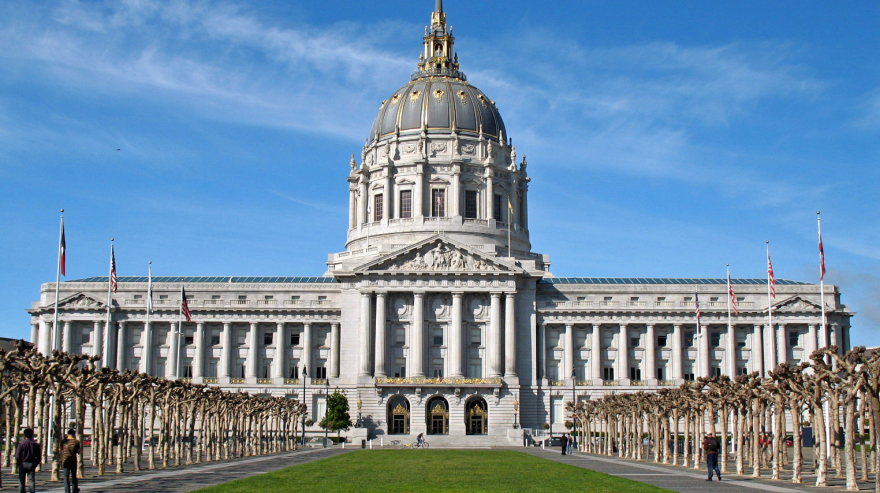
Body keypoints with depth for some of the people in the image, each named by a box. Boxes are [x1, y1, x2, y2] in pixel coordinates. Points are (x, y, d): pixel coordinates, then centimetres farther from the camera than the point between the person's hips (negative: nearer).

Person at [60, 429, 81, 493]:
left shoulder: (63, 441, 3)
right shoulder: (76, 441, -2)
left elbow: (61, 451, 5)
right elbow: (78, 452, 2)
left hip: (65, 460, 0)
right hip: (73, 460, 0)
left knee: (66, 476, 1)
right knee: (73, 476, 12)